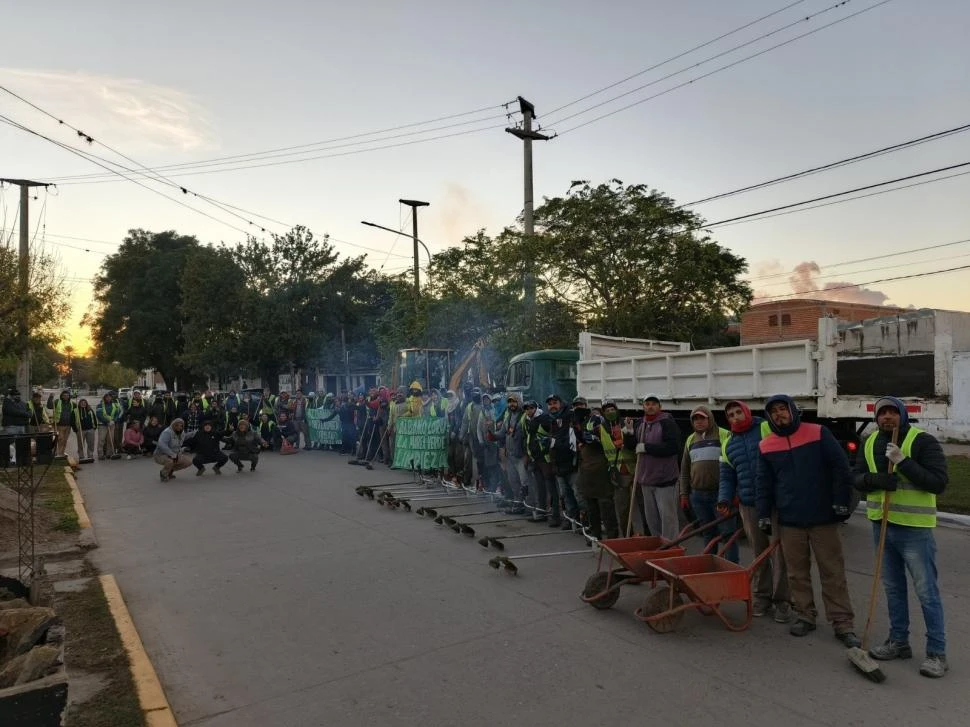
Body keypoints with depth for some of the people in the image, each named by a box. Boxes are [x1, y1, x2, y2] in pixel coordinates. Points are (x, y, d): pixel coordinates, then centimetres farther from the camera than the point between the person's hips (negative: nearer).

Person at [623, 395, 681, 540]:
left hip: (664, 479, -7)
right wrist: (628, 434, -4)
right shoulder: (641, 424, 12)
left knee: (667, 516, -4)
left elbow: (672, 447, -22)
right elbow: (630, 446, 16)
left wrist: (646, 447, -19)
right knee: (651, 518, 15)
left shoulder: (667, 422, -10)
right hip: (646, 479, 7)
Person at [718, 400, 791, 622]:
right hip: (748, 505, 4)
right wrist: (724, 500, 1)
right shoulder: (728, 445, 13)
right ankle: (761, 596, 23)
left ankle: (782, 600, 10)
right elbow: (727, 477, 16)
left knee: (780, 552, -1)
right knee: (759, 552, 12)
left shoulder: (767, 429, -3)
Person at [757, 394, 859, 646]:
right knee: (797, 573, 10)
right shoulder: (766, 446, 5)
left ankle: (843, 624, 12)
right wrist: (763, 516, 5)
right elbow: (763, 484, 9)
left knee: (833, 572, 4)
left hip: (823, 517, -2)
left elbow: (841, 469, -3)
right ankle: (804, 616, 23)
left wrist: (841, 502, -7)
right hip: (789, 521, 3)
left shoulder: (818, 434, -3)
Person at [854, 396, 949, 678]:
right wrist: (874, 479, -15)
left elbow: (938, 482, -19)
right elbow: (858, 478, 7)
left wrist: (903, 462, -27)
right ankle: (899, 642, 30)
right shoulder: (870, 443, 7)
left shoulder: (923, 441, -12)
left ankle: (937, 653, 15)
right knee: (893, 588, 17)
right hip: (882, 525, 6)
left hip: (914, 529, -6)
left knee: (926, 592, 2)